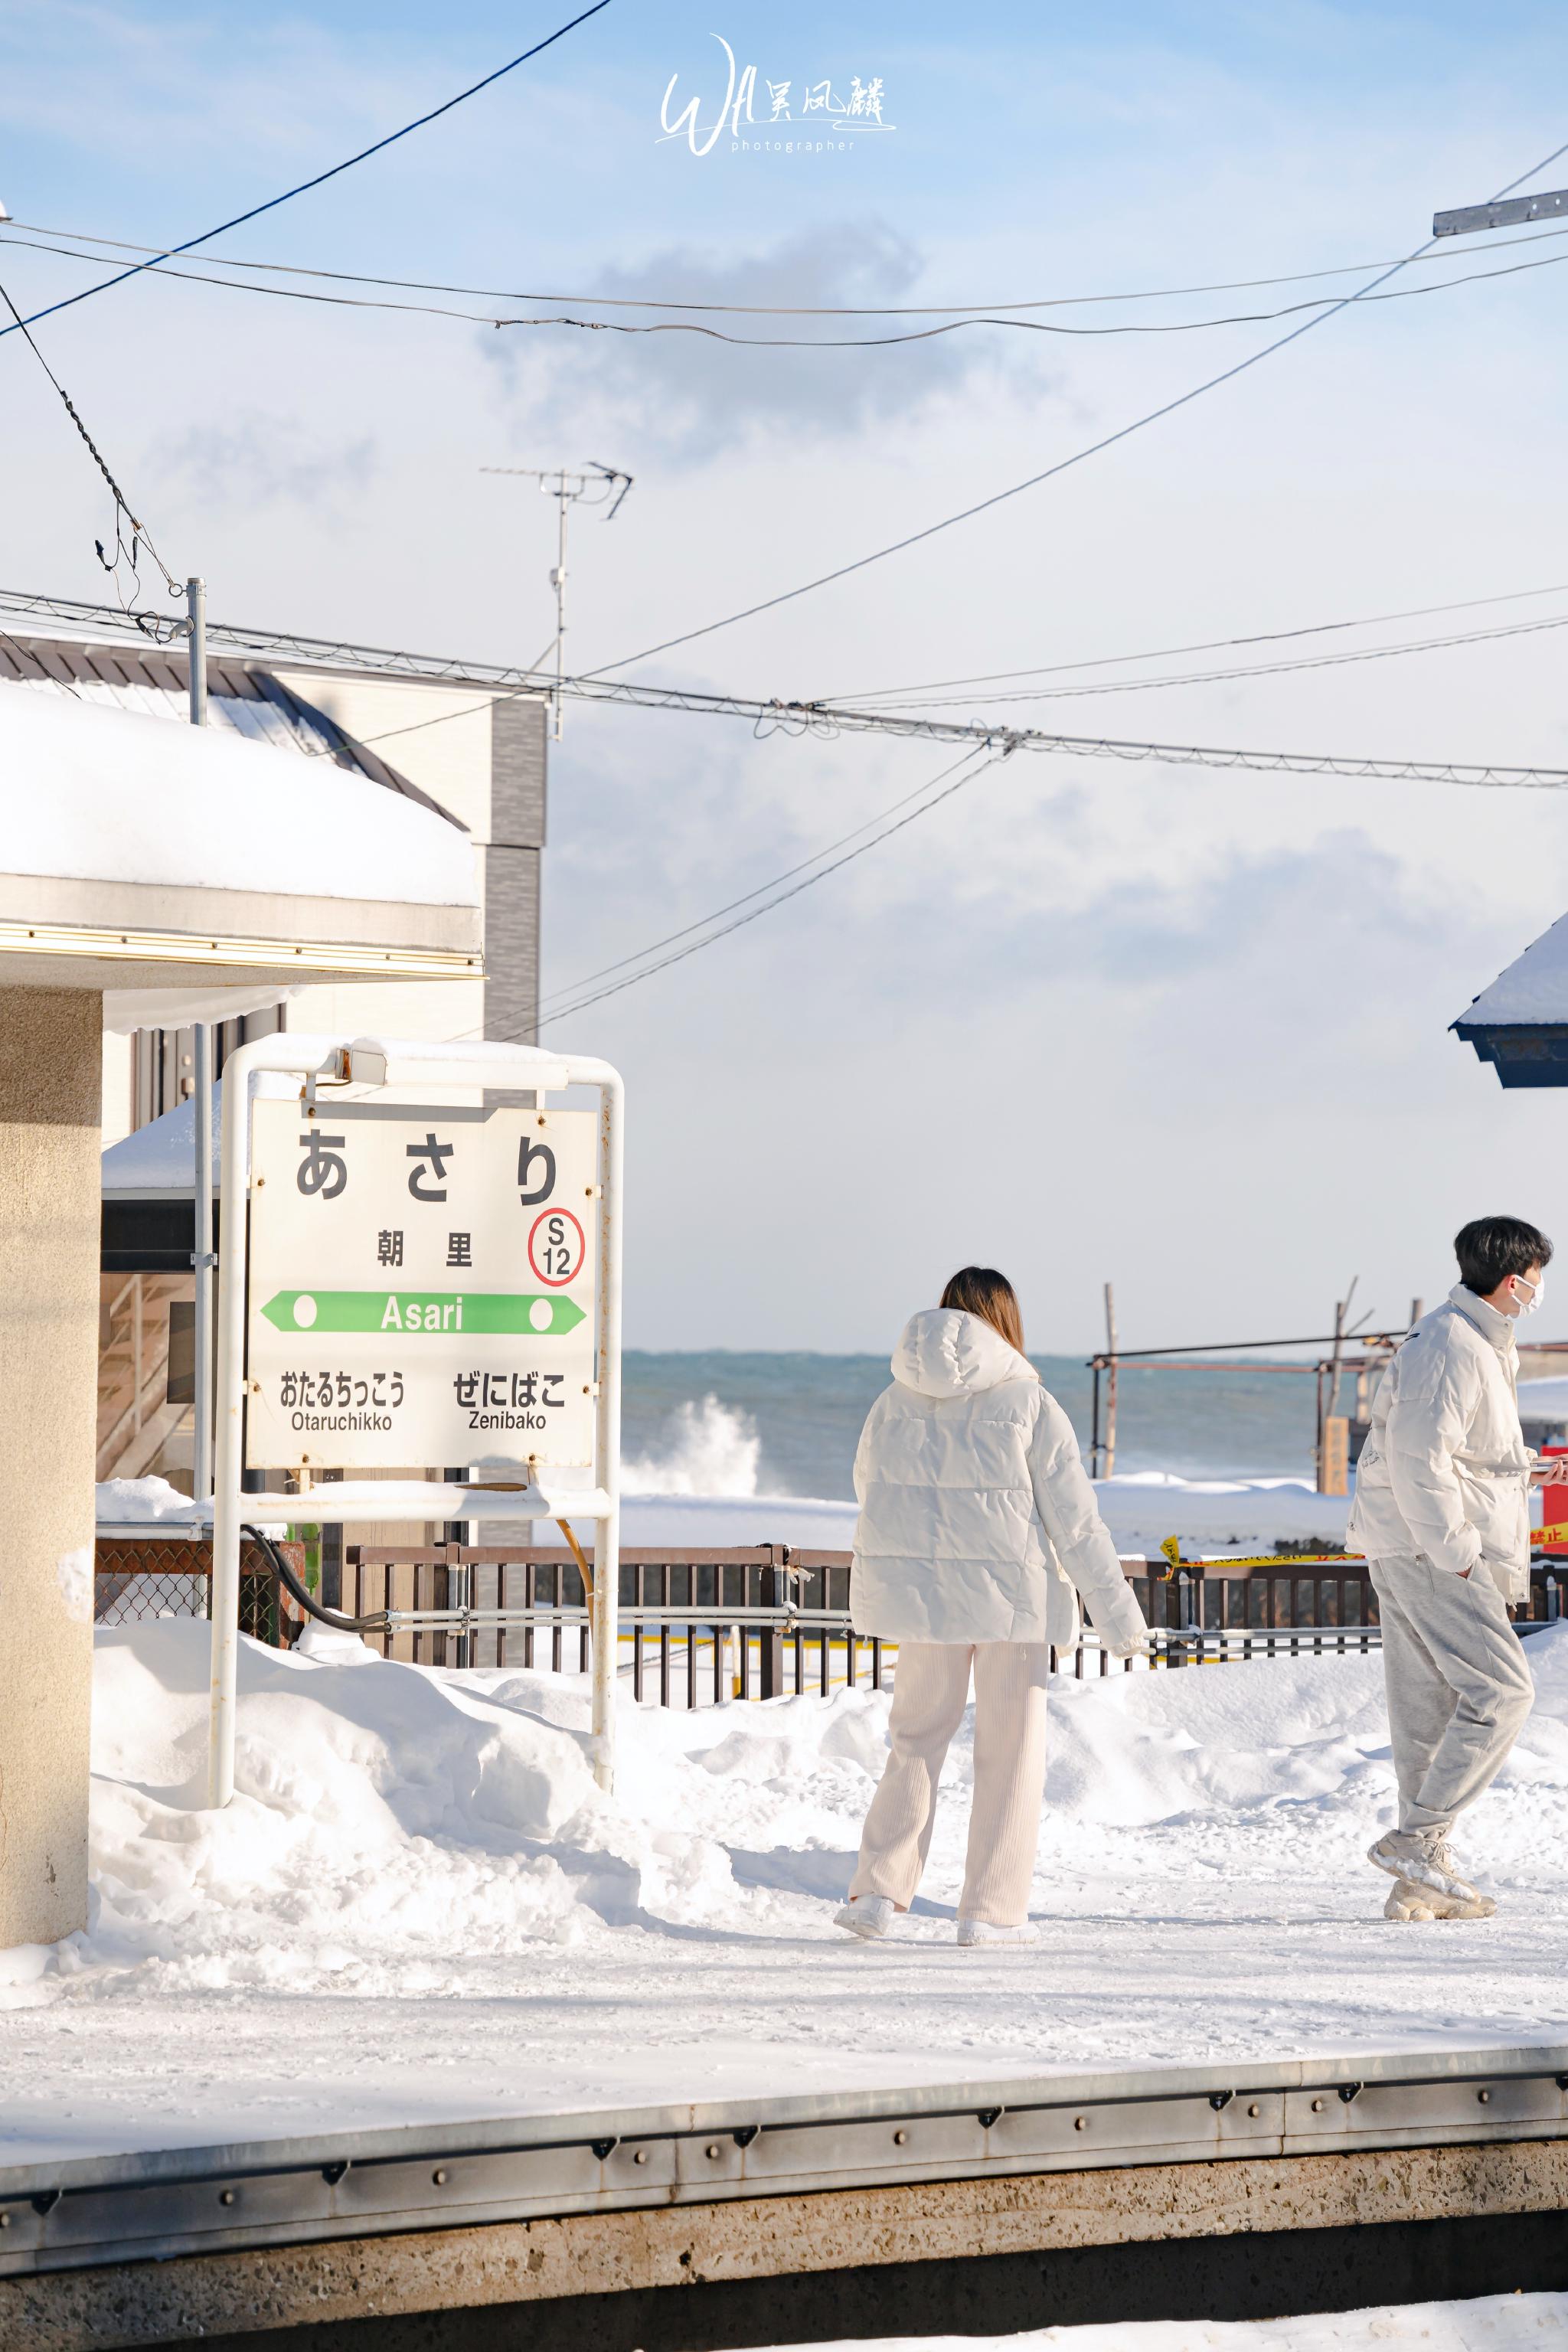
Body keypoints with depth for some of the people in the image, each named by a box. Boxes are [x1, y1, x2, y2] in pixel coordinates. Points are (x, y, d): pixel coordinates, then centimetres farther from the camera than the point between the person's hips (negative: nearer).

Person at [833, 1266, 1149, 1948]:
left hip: (918, 1596, 3)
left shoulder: (893, 1403, 2)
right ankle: (991, 1909, 6)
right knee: (1010, 1750, 8)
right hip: (1009, 1597, -3)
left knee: (916, 1739, 15)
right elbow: (1075, 1519, -8)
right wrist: (1119, 1616, -3)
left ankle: (878, 1890, 3)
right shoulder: (1030, 1405, -8)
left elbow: (870, 1494, 13)